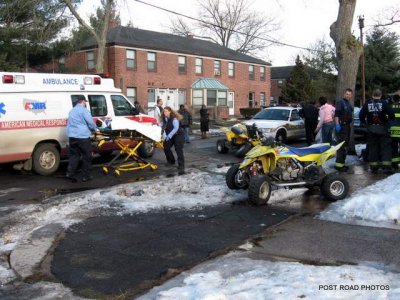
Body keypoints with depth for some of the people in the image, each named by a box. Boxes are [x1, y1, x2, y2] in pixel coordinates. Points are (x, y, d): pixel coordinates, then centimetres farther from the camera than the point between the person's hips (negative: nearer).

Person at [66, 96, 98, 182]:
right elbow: (90, 122, -12)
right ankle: (86, 176, 8)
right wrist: (95, 129, 6)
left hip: (72, 136, 7)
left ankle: (70, 173, -1)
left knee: (74, 155, 10)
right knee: (86, 156, 4)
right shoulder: (84, 110, -6)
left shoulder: (72, 111, 19)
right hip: (83, 136, -7)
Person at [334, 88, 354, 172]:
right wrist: (337, 124, -30)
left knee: (345, 145, 13)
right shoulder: (340, 102, -10)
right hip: (341, 126, -10)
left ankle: (342, 163, 20)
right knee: (341, 145, -14)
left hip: (347, 126, 10)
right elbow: (336, 114, -21)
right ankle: (339, 164, -14)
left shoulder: (349, 104, 19)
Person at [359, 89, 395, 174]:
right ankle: (387, 167, -5)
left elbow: (361, 115, 2)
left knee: (372, 148, 7)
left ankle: (374, 167, 7)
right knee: (386, 147, 2)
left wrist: (364, 121, 19)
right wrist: (392, 119, 9)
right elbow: (391, 114, -11)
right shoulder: (384, 103, -5)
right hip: (382, 129, -2)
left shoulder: (367, 104, 2)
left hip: (371, 129, 2)